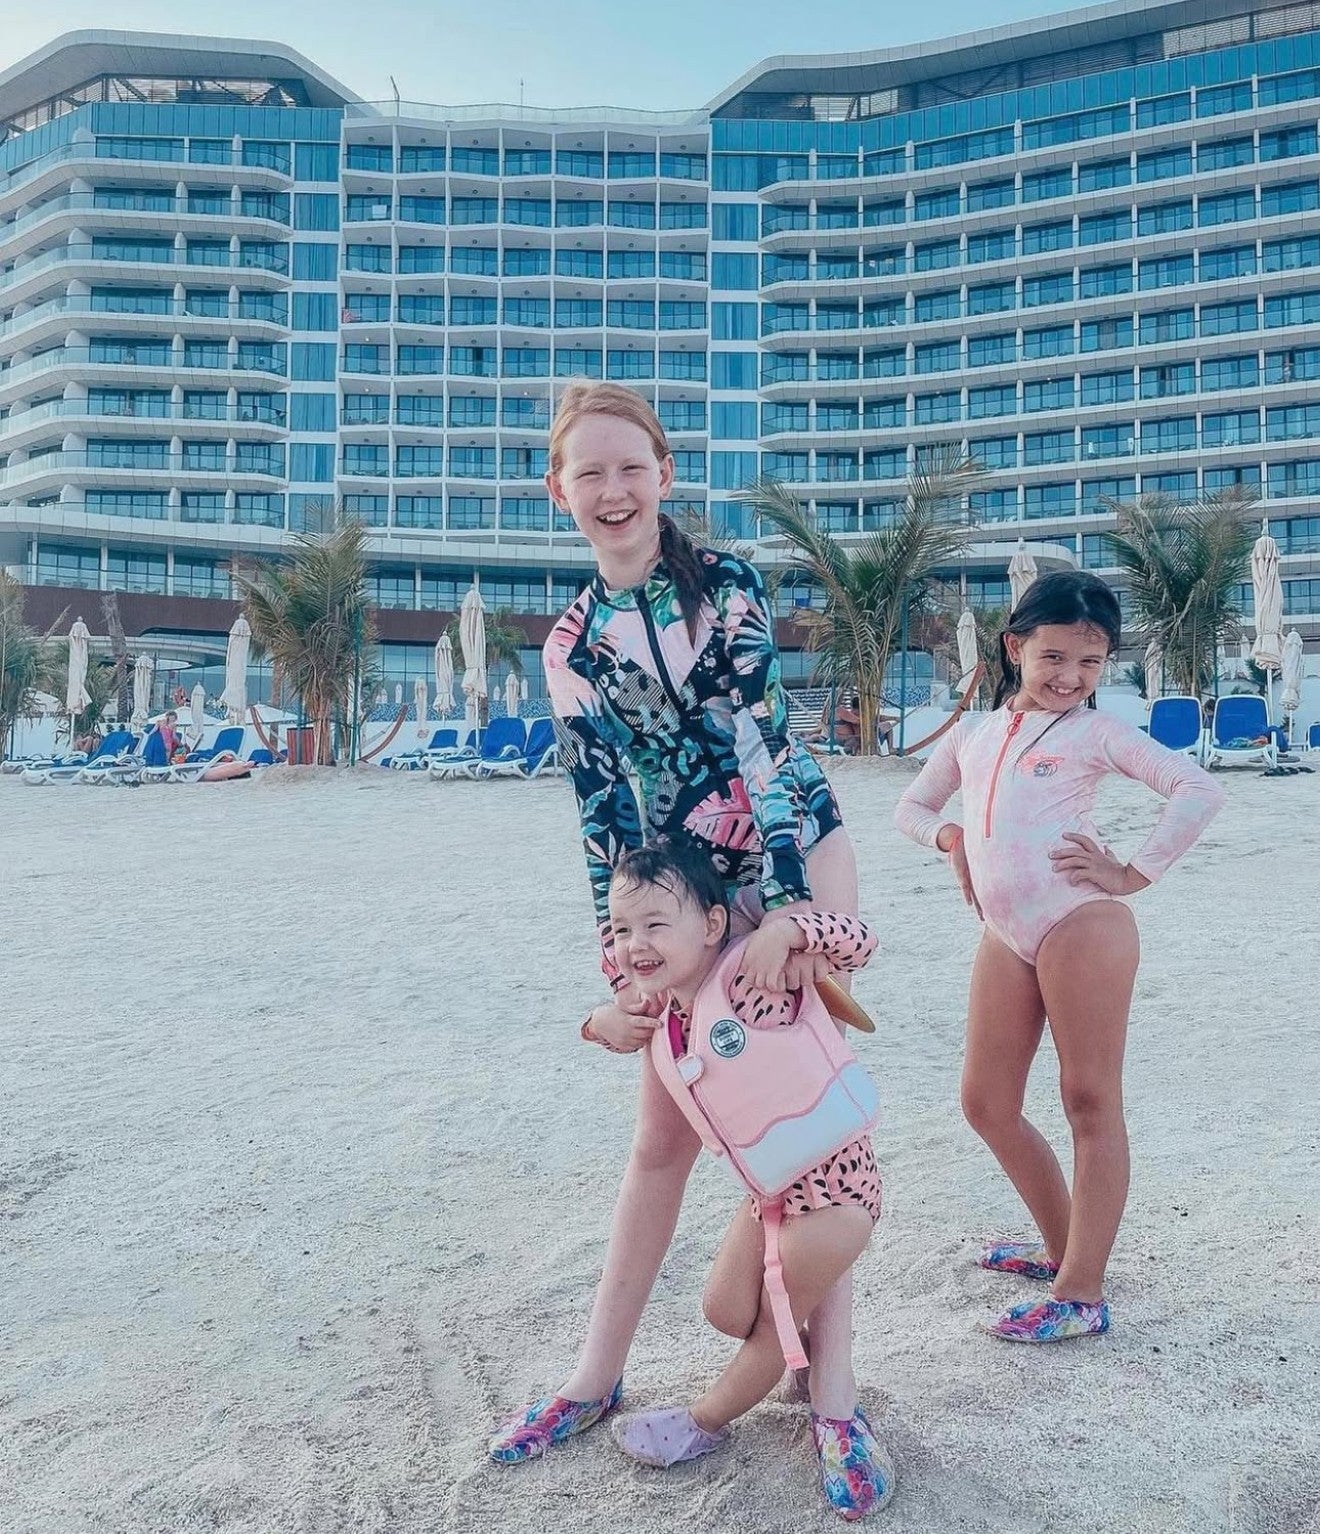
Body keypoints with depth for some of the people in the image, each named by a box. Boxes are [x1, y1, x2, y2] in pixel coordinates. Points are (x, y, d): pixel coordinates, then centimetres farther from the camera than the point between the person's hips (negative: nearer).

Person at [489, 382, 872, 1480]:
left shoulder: (726, 585, -4)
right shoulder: (571, 646, 4)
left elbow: (754, 740, -15)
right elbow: (603, 809, 1)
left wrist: (780, 906, -22)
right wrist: (621, 960, -4)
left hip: (798, 860, -3)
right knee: (663, 1132, 10)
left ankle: (833, 1386, 16)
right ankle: (597, 1378, 26)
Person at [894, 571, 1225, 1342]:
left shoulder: (1096, 731, 1)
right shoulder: (973, 732, 16)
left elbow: (1199, 789, -9)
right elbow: (913, 805, 26)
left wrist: (1135, 873, -10)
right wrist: (949, 834, 5)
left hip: (1081, 926, -6)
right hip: (1005, 937, 6)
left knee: (1091, 1102, 0)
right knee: (986, 1103, 11)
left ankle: (1083, 1294, 8)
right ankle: (1062, 1245, 30)